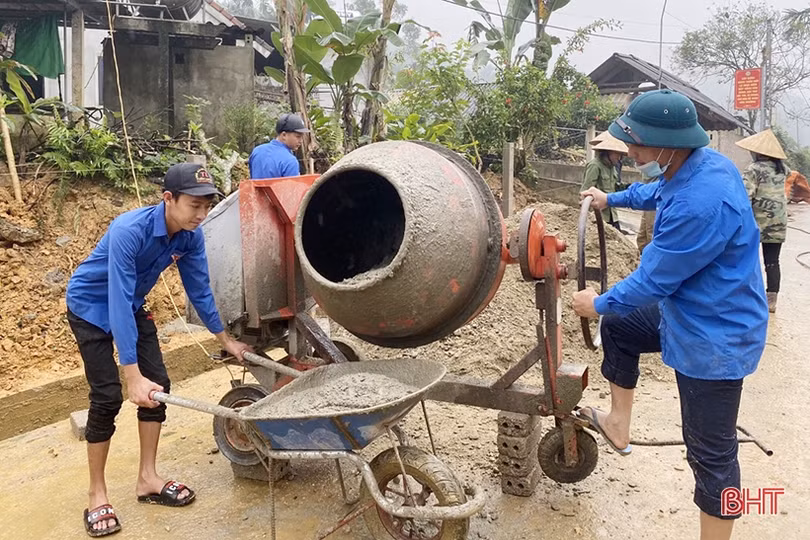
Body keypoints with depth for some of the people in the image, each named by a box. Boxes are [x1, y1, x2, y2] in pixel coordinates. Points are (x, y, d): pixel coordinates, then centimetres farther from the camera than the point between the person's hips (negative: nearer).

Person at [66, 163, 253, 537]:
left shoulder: (190, 236, -18)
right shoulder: (129, 230, -37)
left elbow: (199, 289, -5)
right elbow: (118, 301, -40)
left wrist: (225, 339, 1)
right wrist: (132, 374, -44)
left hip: (132, 306, 6)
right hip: (91, 306, -6)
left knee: (157, 385, -1)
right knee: (107, 396, -9)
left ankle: (147, 479, 13)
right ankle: (97, 495, 8)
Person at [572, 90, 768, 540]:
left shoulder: (701, 203, -35)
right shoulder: (700, 163, -4)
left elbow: (653, 281, -24)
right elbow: (656, 193, 21)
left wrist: (599, 304, -7)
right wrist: (612, 199, 36)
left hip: (715, 337, -10)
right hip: (687, 312, 10)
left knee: (711, 452, 3)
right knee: (619, 328, 24)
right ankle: (619, 426, 37)